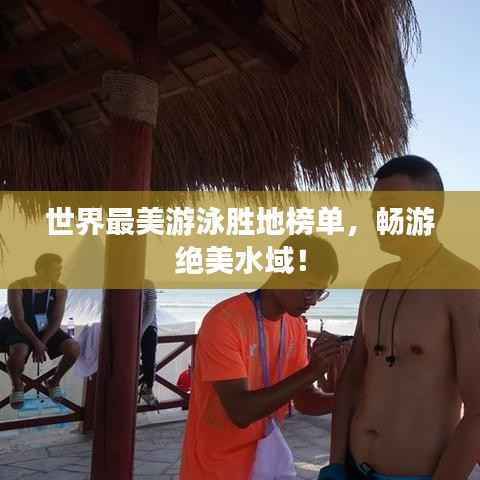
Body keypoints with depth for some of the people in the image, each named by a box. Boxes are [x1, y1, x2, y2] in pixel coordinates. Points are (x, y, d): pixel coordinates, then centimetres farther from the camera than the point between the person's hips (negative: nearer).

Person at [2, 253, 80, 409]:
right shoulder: (17, 287, -21)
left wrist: (42, 343, -22)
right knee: (19, 352, -37)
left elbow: (56, 321, -11)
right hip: (21, 331, -3)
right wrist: (36, 343, -29)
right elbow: (19, 321, -21)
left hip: (48, 330, 3)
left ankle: (54, 382, 7)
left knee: (74, 348, -23)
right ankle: (17, 386, -2)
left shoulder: (60, 290, -11)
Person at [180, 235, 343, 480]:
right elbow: (241, 412, -28)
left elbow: (305, 398, 2)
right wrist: (311, 371, -31)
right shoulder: (224, 321, -24)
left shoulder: (296, 326, -2)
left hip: (265, 449, 6)